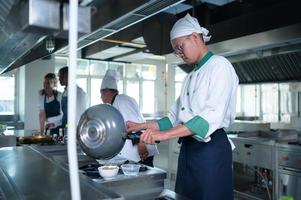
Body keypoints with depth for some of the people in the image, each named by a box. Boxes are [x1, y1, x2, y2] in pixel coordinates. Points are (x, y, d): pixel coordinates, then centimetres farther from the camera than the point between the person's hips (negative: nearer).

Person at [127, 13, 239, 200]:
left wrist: (165, 134, -27)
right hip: (188, 149, 8)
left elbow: (213, 116, -21)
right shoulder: (191, 76, 17)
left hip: (211, 148, -8)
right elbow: (176, 117, 16)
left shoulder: (220, 65, -8)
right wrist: (141, 126, 7)